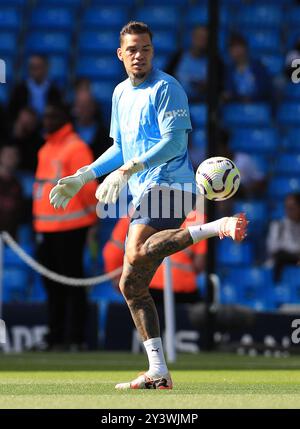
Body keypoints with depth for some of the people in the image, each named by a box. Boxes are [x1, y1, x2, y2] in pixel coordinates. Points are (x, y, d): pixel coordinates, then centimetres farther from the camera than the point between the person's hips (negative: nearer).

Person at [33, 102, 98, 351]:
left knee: (71, 282, -6)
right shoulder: (46, 150, 18)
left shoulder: (75, 147, -8)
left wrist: (92, 215, -11)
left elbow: (87, 185, -11)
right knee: (52, 285, 9)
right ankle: (56, 338, 14)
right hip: (46, 227, 8)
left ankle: (76, 338, -5)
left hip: (70, 227, -8)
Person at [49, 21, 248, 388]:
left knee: (137, 255, -35)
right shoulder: (120, 93, 21)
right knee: (131, 286, 5)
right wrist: (81, 178, 23)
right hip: (144, 193, 9)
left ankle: (217, 228, -34)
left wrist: (126, 171, -19)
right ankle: (158, 373, 5)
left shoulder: (165, 88, -5)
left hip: (170, 183, -9)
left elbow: (173, 142, -15)